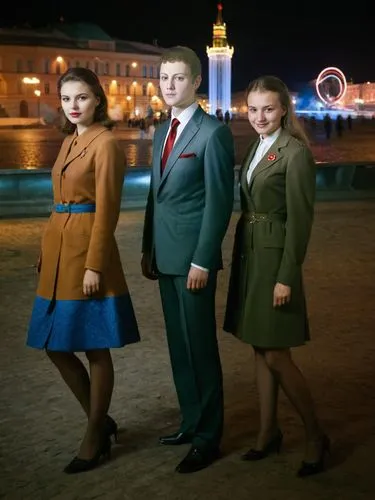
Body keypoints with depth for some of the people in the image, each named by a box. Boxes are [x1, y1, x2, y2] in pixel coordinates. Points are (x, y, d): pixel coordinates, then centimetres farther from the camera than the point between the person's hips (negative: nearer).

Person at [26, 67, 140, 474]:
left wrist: (94, 265, -18)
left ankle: (94, 438, 17)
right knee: (55, 346, 12)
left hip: (87, 251, -9)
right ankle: (100, 421, 28)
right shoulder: (69, 142, 17)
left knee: (95, 349, 2)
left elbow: (106, 210, -14)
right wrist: (48, 253, 17)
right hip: (58, 251, 9)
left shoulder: (106, 143, -9)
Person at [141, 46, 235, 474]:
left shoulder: (214, 132, -9)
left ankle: (208, 439, 11)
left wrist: (202, 261, -16)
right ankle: (191, 423, 28)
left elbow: (219, 202, -13)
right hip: (166, 256, 8)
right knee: (179, 346, 15)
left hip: (193, 257, -8)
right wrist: (148, 249, 14)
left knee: (200, 347, -1)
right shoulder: (162, 132, 15)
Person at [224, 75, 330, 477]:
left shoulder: (296, 153, -13)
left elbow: (300, 221, -16)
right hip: (248, 257, 8)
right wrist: (242, 259, 13)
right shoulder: (256, 149, 12)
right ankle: (268, 432, 24)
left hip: (275, 260, -8)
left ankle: (315, 436, 13)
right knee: (259, 350, 13)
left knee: (276, 357, -4)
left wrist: (286, 277, -18)